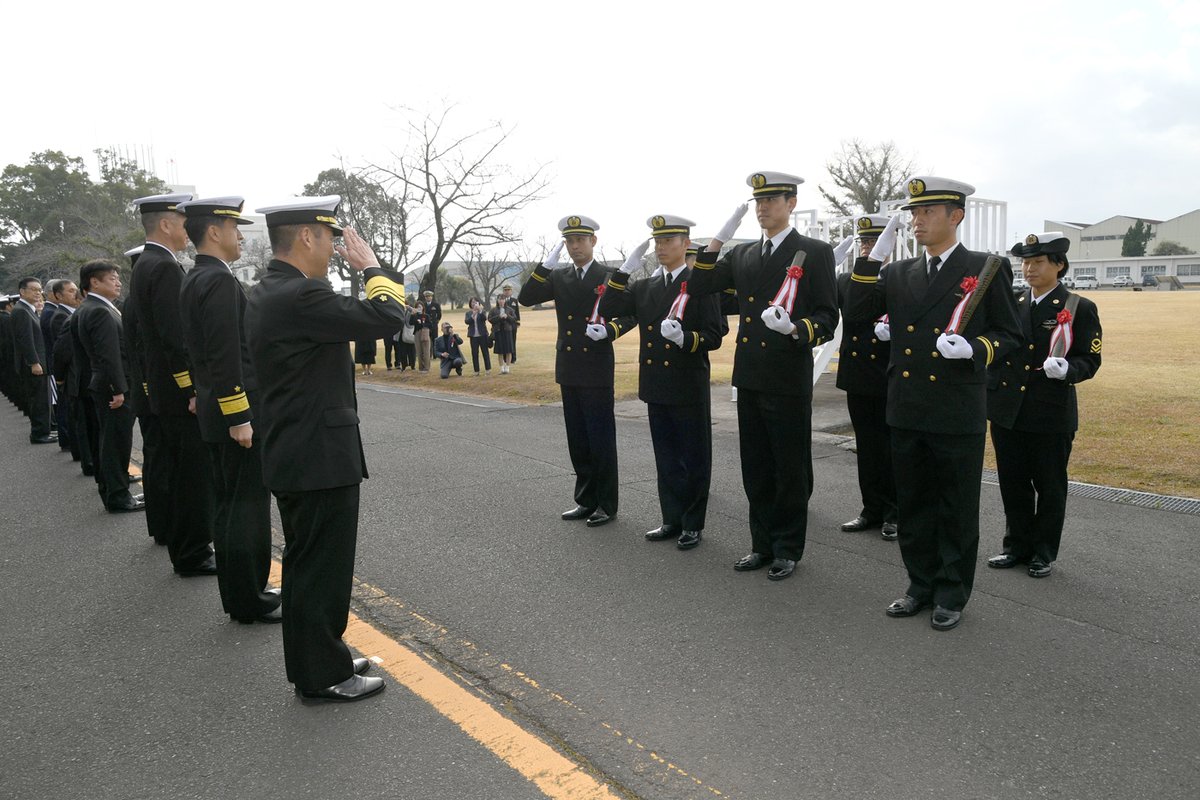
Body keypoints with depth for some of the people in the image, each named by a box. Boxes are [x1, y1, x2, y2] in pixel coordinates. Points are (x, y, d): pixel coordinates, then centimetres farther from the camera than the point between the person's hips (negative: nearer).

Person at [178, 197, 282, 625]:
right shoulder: (220, 281, -17)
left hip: (214, 412, 10)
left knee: (229, 505, 15)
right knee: (248, 507, -3)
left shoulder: (193, 280, 14)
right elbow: (225, 356, -23)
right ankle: (248, 602, 6)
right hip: (237, 411, -10)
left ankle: (239, 591, 26)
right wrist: (239, 418, -22)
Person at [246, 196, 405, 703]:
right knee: (322, 569, 2)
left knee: (307, 565, 19)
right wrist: (370, 265, -9)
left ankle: (315, 660, 33)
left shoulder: (264, 294, 10)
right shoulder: (300, 295, -22)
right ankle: (323, 678, 16)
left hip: (294, 455, 10)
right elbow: (386, 317, -21)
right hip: (321, 457, -10)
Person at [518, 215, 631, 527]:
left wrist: (609, 331, -21)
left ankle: (606, 504, 11)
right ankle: (586, 500, 23)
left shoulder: (610, 277, -3)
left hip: (597, 372, -5)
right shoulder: (558, 277, 9)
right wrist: (546, 265, -9)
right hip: (568, 371, 5)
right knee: (578, 441, 12)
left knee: (601, 440, 0)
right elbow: (525, 299, 0)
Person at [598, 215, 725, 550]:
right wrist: (626, 268, -4)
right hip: (656, 388, 6)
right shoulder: (645, 287, 11)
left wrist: (684, 339, -29)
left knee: (694, 459, 6)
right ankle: (672, 519, 25)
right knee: (666, 459, 14)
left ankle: (693, 524, 17)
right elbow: (608, 310, 2)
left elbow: (714, 336, -10)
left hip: (689, 390, -6)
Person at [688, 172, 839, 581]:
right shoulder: (742, 255, 13)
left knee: (790, 470, 5)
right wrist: (720, 238, -2)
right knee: (756, 470, 13)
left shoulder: (815, 253, -3)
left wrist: (795, 328, -27)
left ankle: (788, 549, 19)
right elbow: (699, 286, 5)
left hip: (789, 381, -5)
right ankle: (763, 544, 25)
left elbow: (828, 317, -7)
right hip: (750, 378, 5)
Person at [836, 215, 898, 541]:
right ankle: (872, 510, 24)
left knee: (892, 448, 5)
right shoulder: (845, 279, 9)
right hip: (858, 378, 5)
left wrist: (893, 330, -28)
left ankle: (894, 514, 18)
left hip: (891, 379, -4)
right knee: (867, 447, 13)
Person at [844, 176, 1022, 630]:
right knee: (913, 507, 14)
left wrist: (973, 349, -20)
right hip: (906, 413, 4)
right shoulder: (898, 273, 10)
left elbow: (1009, 334, 0)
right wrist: (876, 253, -3)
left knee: (956, 511, 7)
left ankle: (952, 596, 22)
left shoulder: (987, 269, -3)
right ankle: (922, 585, 29)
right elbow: (856, 313, 1)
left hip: (958, 417, -4)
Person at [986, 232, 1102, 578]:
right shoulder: (1010, 304, 8)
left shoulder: (1080, 308, -3)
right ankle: (1017, 546, 26)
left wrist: (1066, 369, -26)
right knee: (1013, 484, 12)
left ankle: (1044, 553, 22)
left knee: (1049, 486, 8)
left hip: (1052, 416, -4)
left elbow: (1089, 361, -6)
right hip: (1007, 411, 4)